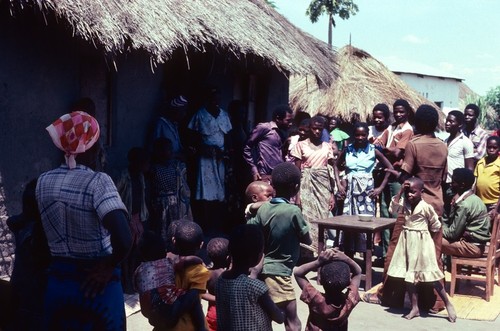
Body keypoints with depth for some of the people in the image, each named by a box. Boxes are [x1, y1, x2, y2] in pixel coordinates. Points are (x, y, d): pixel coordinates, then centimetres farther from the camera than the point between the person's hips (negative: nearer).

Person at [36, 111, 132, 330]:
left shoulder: (42, 182, 0)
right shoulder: (97, 181, -18)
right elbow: (123, 240, -28)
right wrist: (109, 268, -14)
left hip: (56, 282, 5)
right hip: (95, 283, -5)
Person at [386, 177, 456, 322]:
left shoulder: (426, 207, -12)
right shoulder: (405, 204, 2)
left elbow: (436, 225, -3)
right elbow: (393, 208, -16)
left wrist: (423, 229, 5)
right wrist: (400, 192, -16)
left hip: (421, 242, -5)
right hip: (408, 242, 5)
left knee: (430, 275, -3)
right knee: (409, 276, 7)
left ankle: (448, 304, 11)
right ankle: (415, 308, 15)